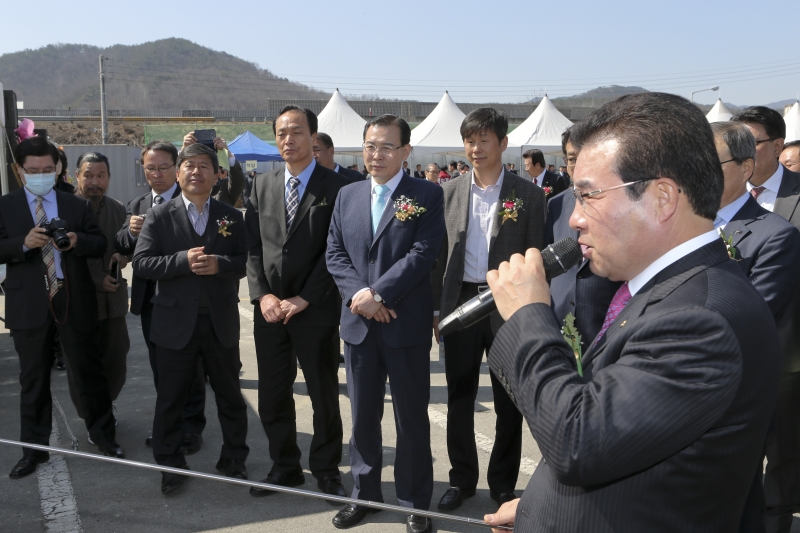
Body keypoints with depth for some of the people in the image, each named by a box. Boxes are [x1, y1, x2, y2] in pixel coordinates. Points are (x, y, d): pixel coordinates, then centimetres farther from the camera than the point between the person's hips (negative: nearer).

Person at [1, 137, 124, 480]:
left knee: (88, 370, 9)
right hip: (28, 305, 0)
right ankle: (34, 448, 22)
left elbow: (100, 244, 3)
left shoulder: (77, 205, 7)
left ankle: (103, 434, 26)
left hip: (74, 301, 0)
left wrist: (77, 241, -17)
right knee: (33, 379, 9)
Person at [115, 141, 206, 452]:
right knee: (160, 368, 16)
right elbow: (121, 248, 6)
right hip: (150, 299, 6)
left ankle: (191, 429, 19)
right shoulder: (136, 206, 12)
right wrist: (130, 231, -15)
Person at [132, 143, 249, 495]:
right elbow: (141, 263, -7)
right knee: (170, 398, 8)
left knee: (230, 395, 12)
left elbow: (246, 261, 0)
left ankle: (234, 460, 28)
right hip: (175, 322, -1)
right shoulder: (159, 216, 1)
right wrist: (183, 261, -20)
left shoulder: (231, 217, 5)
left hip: (220, 322, 2)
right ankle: (170, 466, 23)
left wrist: (219, 264, -20)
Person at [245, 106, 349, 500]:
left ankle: (326, 469, 24)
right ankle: (284, 467, 28)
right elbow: (252, 246, 7)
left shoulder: (336, 187, -5)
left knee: (324, 394, 6)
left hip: (316, 309, -4)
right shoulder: (263, 186, 10)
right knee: (272, 395, 11)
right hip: (270, 308, 4)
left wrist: (303, 299, -13)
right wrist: (262, 294, -6)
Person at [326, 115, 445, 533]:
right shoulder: (347, 196, 11)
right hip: (358, 323, 4)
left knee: (412, 417, 7)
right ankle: (365, 493, 32)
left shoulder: (427, 195, -3)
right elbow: (334, 254, 6)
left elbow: (423, 253, -14)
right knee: (363, 415, 15)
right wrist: (358, 295, -11)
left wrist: (379, 293, -18)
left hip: (406, 324, -4)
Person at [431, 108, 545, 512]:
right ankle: (462, 479, 28)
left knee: (509, 402, 9)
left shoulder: (528, 194, -2)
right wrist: (435, 308, 3)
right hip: (461, 302, 2)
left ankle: (503, 485, 26)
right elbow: (440, 254, 6)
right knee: (459, 398, 11)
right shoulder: (449, 192, 5)